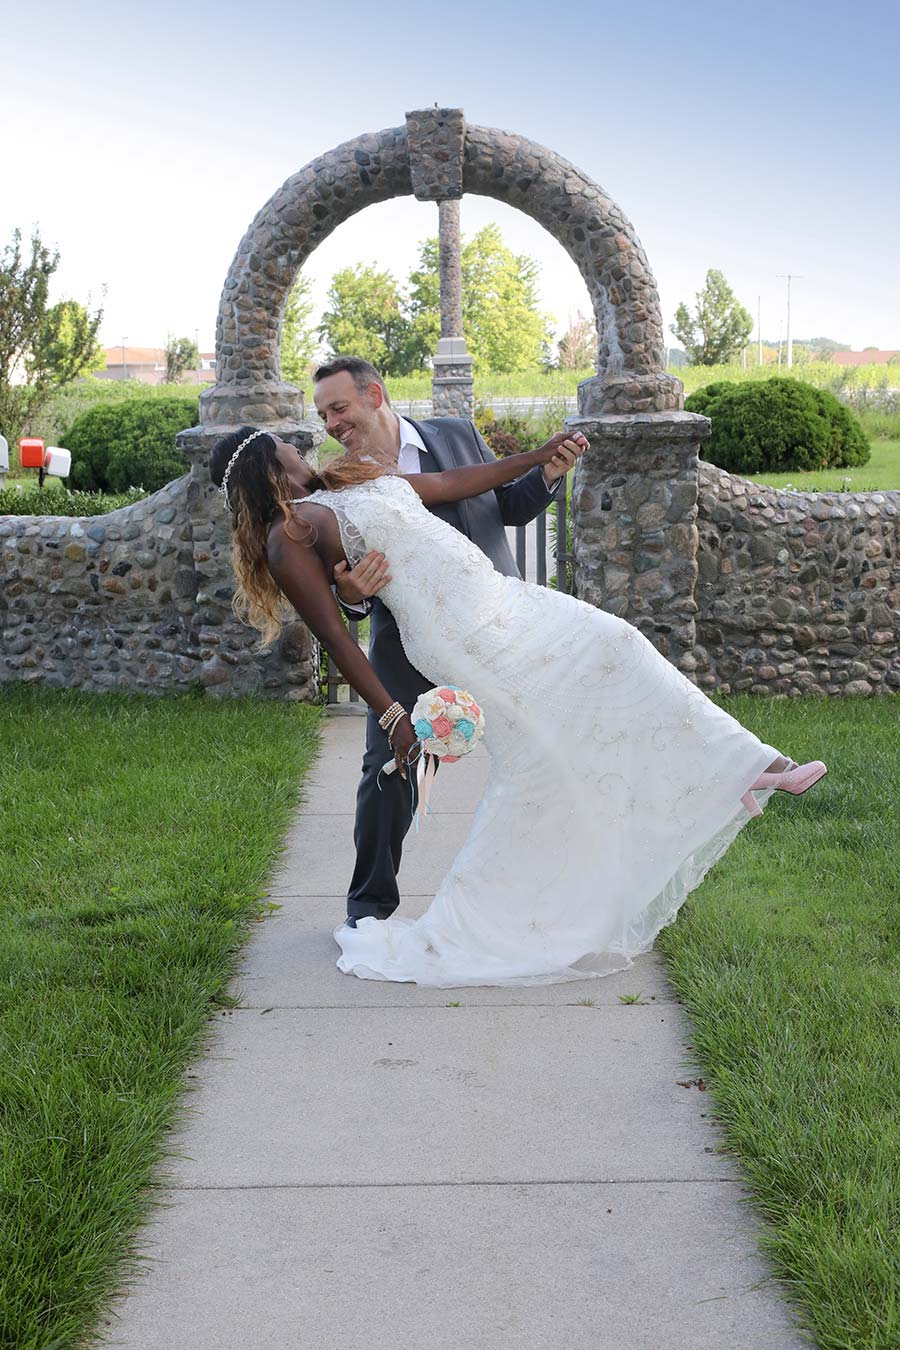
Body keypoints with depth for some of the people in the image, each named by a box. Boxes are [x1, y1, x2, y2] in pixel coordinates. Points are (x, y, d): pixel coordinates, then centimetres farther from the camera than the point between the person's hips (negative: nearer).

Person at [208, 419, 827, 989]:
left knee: (610, 647, 8)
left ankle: (747, 765, 18)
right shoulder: (289, 534, -9)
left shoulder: (359, 477, 16)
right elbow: (336, 637, -12)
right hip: (460, 639, -9)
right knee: (538, 756, -8)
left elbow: (455, 482, 24)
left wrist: (538, 456, 26)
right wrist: (392, 716, -15)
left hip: (498, 602, 9)